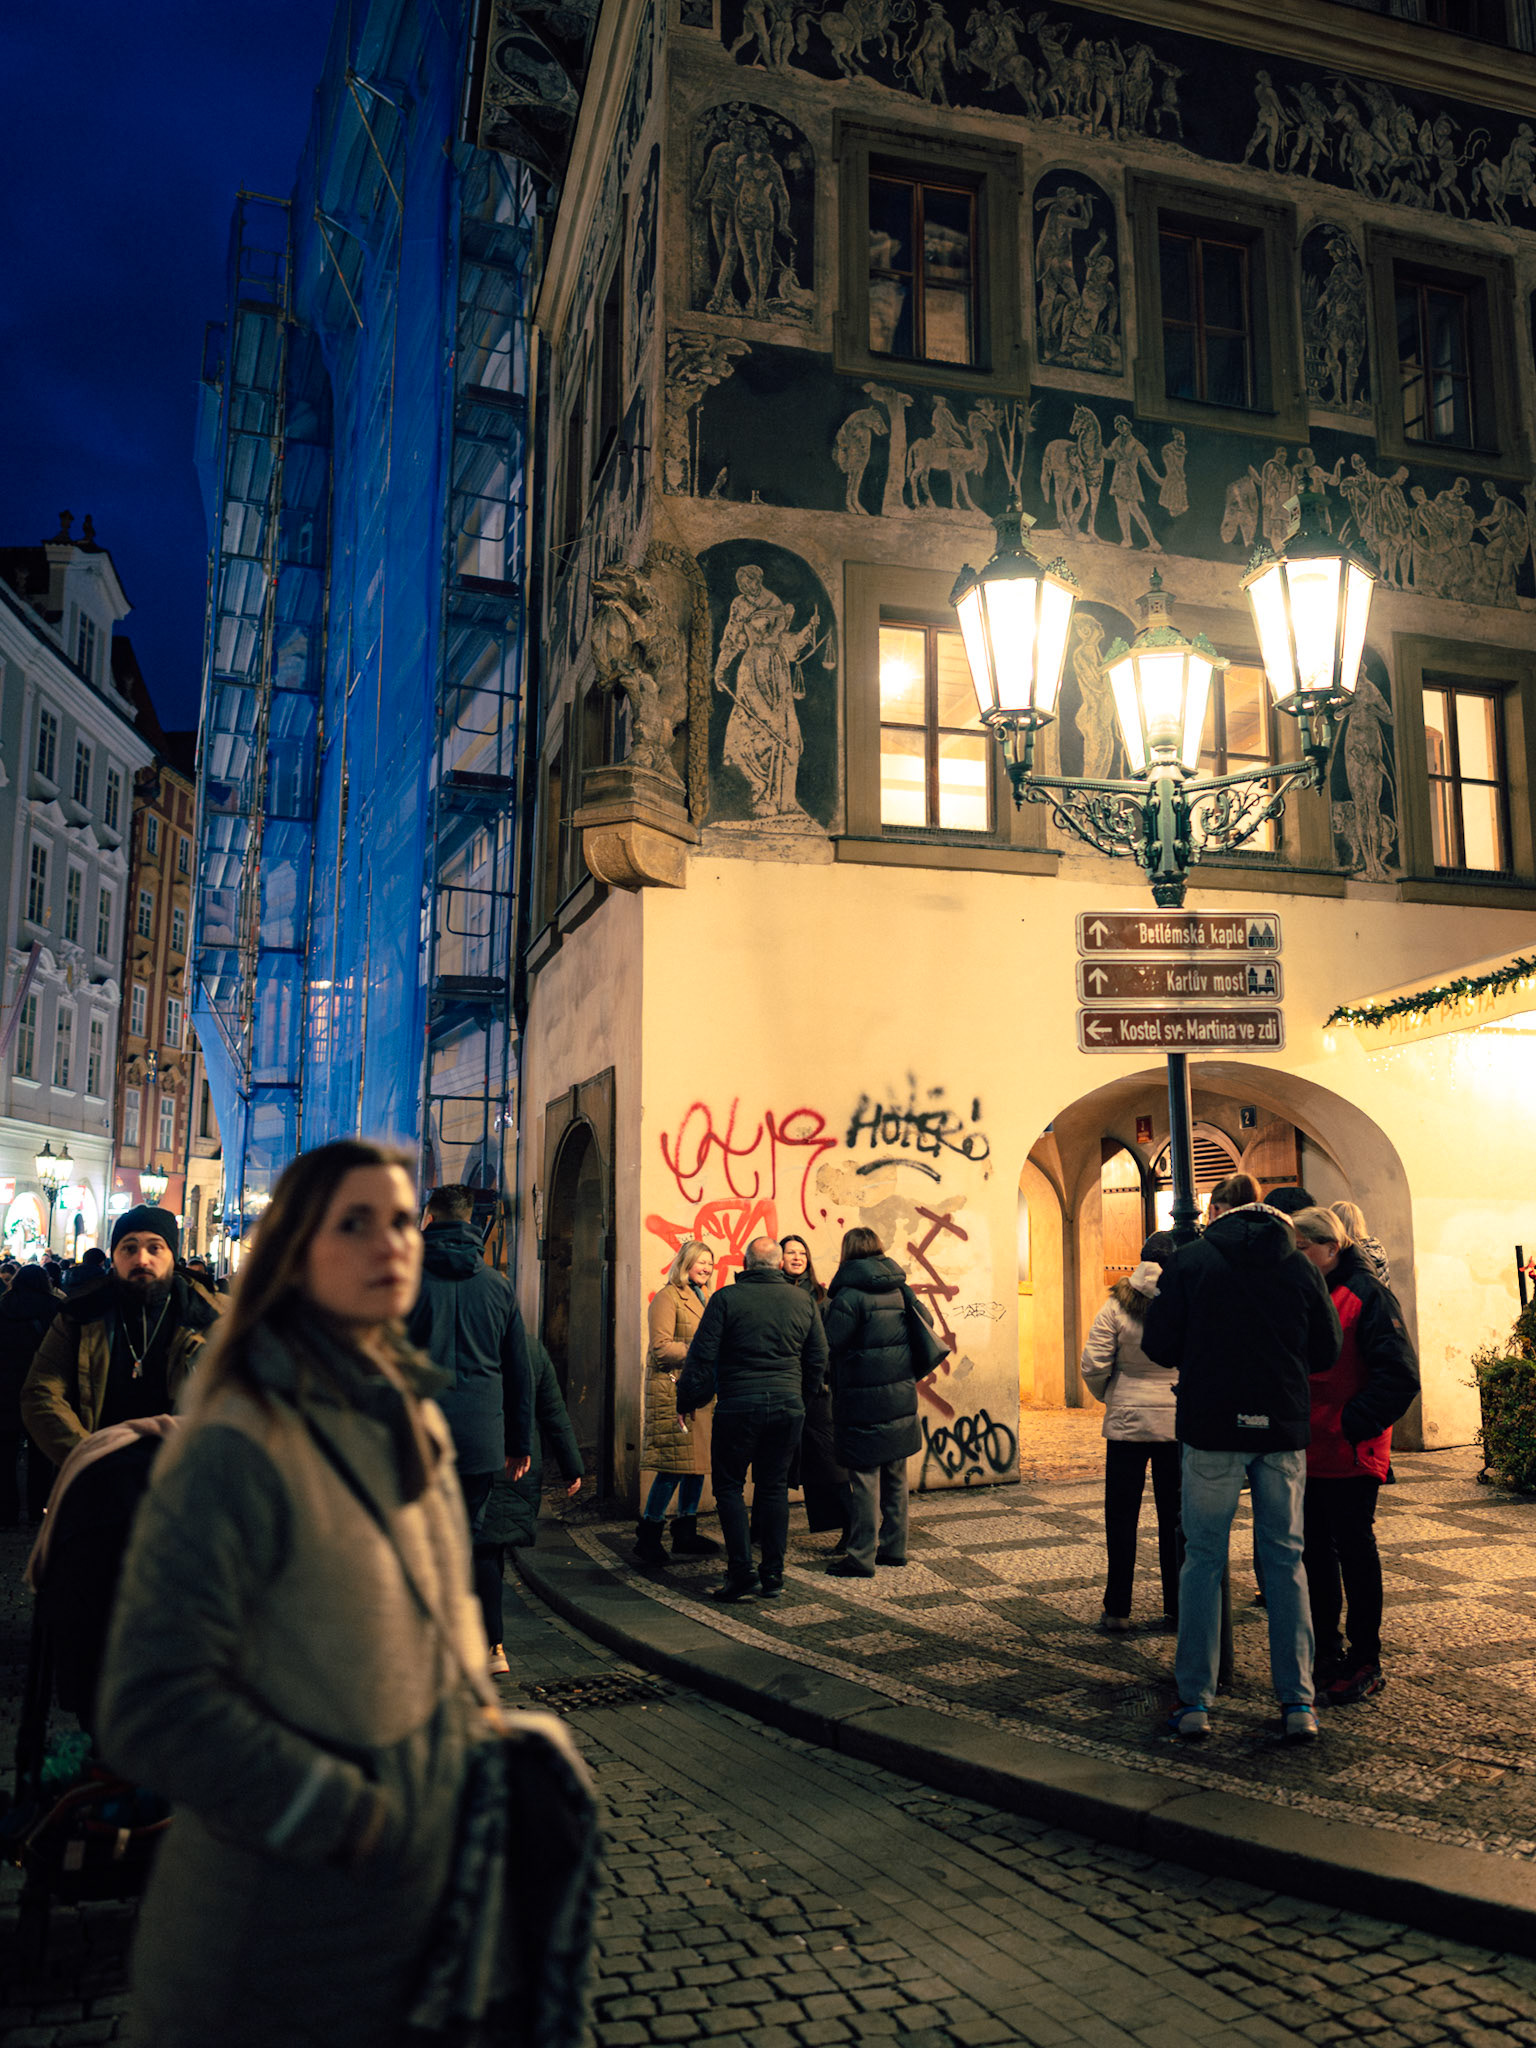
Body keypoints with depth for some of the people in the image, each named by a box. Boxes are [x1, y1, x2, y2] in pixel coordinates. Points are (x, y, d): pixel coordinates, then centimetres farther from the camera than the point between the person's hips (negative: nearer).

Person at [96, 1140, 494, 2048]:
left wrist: (470, 1719, 5)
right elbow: (154, 1708, -25)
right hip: (281, 1915, -7)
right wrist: (347, 1818, -20)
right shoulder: (239, 1446, -23)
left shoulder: (415, 1418, 3)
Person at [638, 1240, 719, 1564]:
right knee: (674, 1463, -9)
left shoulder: (706, 1298, 20)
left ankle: (686, 1534, 18)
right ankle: (647, 1536, 1)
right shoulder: (667, 1297, -6)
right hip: (672, 1388, -8)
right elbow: (661, 1348, -13)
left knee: (698, 1462, 8)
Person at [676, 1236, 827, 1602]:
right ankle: (773, 1575, 15)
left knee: (729, 1486, 8)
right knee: (774, 1486, 14)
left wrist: (688, 1401, 5)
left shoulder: (726, 1298, -6)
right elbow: (818, 1360, 13)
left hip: (739, 1406, -4)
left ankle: (742, 1574, 2)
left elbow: (702, 1356, -7)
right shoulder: (804, 1301, 6)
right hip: (788, 1405, 4)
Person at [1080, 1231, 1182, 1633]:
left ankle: (1117, 1610, 13)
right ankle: (1177, 1608, 19)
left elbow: (1094, 1366, -10)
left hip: (1127, 1421, -1)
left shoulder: (1117, 1305, -8)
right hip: (1179, 1423, 1)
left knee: (1121, 1516, 9)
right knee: (1175, 1516, 12)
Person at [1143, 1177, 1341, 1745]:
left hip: (1211, 1430, -2)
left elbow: (1158, 1346, -3)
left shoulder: (1189, 1262, -5)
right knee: (1285, 1560, 12)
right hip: (1283, 1430, 2)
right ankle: (1298, 1703, 13)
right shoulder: (1300, 1267, 3)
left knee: (1203, 1560, 6)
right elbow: (1326, 1352, 8)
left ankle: (1195, 1702, 9)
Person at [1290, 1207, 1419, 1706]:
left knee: (1354, 1551, 3)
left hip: (1349, 1453, -7)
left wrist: (1352, 1424, -18)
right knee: (1316, 1549, 13)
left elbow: (1399, 1375, -15)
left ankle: (1365, 1664, 14)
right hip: (1307, 1450, 7)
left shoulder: (1366, 1295, -10)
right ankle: (1326, 1651, 26)